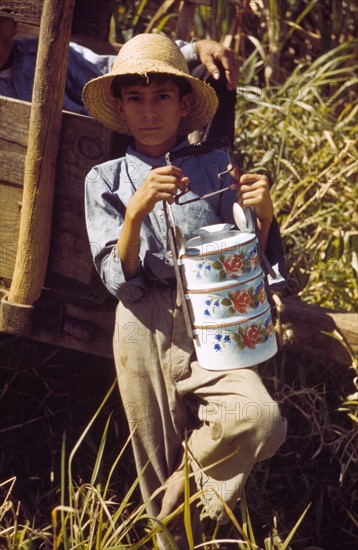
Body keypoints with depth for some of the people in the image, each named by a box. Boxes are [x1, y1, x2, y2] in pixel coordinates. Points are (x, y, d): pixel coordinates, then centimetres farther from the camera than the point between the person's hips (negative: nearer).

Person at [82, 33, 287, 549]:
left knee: (261, 417, -26)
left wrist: (263, 214, -10)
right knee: (159, 470, 4)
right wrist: (135, 212, -18)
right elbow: (120, 282, -3)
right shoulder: (106, 179, 7)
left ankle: (196, 472, 4)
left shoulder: (216, 168, 8)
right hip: (145, 329, 0)